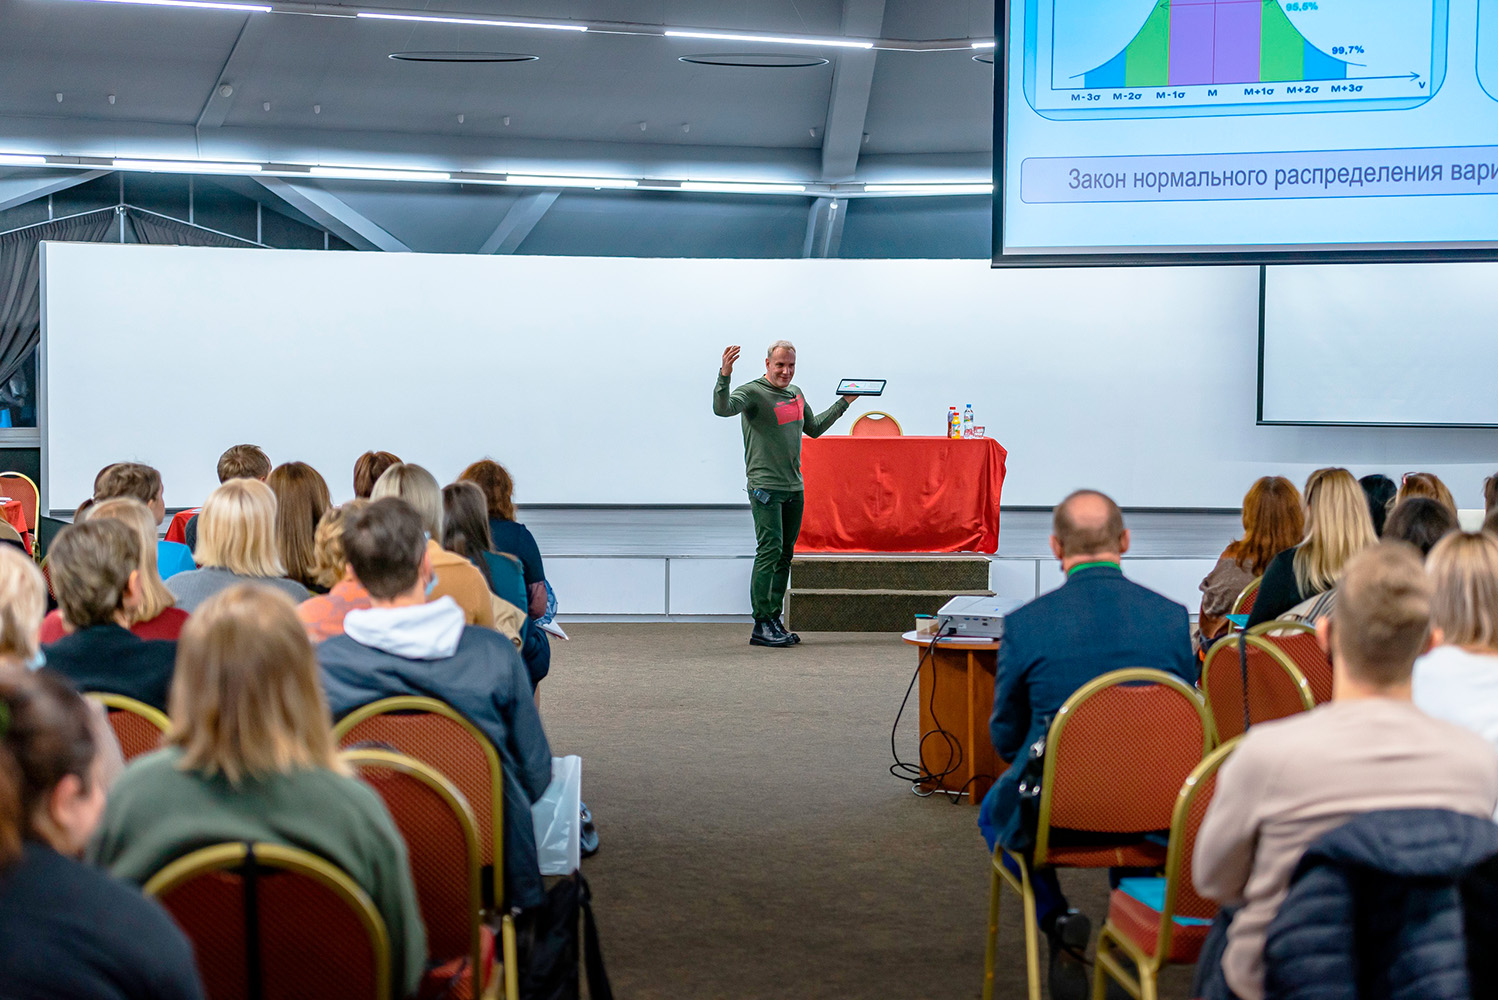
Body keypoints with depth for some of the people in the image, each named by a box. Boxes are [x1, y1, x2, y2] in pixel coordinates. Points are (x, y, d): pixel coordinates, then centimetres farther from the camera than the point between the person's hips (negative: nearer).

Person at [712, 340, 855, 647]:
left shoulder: (795, 393, 17)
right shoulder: (753, 392, -7)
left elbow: (814, 428, 32)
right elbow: (722, 408, -26)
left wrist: (844, 402, 32)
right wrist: (724, 375, -41)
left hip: (794, 487, 8)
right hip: (765, 486, -7)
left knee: (785, 555, 8)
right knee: (770, 551, -13)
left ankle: (774, 621, 12)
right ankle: (761, 625, -12)